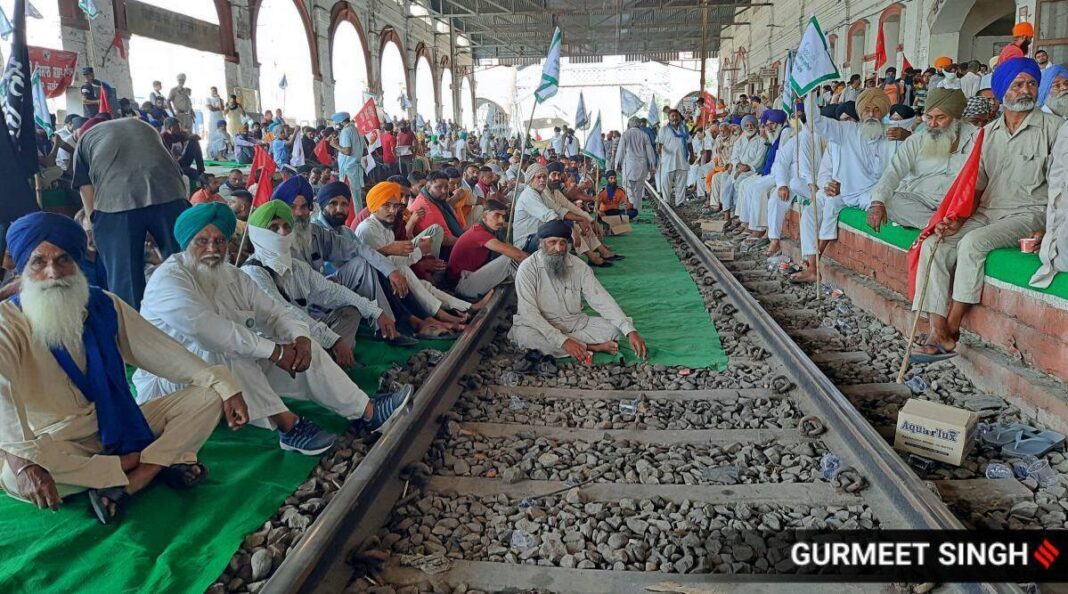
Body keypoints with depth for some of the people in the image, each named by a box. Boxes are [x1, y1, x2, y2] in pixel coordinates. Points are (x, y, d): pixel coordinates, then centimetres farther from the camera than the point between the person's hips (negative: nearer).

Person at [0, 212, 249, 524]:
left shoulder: (104, 305, 3)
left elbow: (160, 350, 1)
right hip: (58, 443, -4)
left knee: (206, 396, -9)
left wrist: (222, 384, -10)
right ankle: (160, 461, -23)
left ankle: (127, 484, -25)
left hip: (119, 423, 4)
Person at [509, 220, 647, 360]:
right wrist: (563, 341, -33)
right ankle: (591, 347, -24)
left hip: (575, 323, 3)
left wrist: (630, 331, -22)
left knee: (613, 327, -15)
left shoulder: (579, 266, -4)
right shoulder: (528, 268, -16)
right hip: (541, 326, -3)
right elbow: (529, 312, -23)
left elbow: (601, 300, -9)